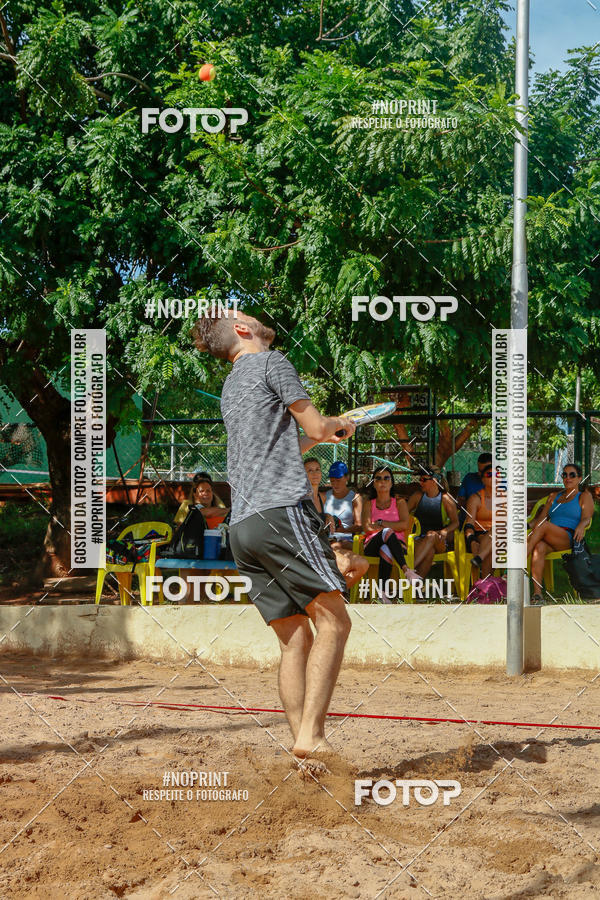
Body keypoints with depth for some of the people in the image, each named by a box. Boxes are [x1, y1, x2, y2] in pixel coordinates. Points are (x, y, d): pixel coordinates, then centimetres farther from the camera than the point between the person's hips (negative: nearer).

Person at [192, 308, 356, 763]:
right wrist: (339, 424, 20)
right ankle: (311, 735, -22)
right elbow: (316, 426, -1)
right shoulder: (271, 362, 3)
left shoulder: (230, 387, 28)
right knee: (333, 621, -11)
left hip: (242, 527, 8)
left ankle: (303, 744, -2)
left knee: (295, 638, 6)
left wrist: (322, 434, 43)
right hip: (282, 510, -8)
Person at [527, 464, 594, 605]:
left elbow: (586, 518, 0)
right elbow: (541, 517, 22)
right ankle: (537, 595, -46)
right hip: (550, 541, 4)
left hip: (569, 539, -4)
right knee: (539, 547, -35)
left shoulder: (584, 496, 16)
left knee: (543, 526, -33)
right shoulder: (554, 496, 30)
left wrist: (581, 526, -24)